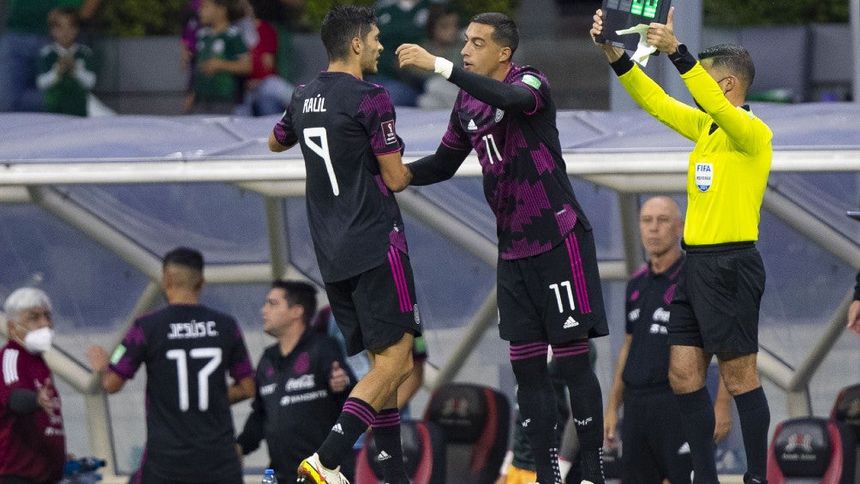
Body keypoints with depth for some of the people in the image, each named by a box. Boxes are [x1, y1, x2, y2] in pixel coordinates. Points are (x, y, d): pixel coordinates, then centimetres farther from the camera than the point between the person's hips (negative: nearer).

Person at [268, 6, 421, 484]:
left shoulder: (304, 98, 11)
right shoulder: (370, 99, -12)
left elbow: (276, 143, 31)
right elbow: (396, 179, -10)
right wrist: (411, 167, 12)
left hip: (331, 254, 8)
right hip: (376, 245, -8)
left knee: (383, 362, 13)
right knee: (395, 359, -10)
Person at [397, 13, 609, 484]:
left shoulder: (531, 83, -12)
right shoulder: (467, 102, 10)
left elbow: (509, 98, -36)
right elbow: (445, 163, 21)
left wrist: (439, 66, -41)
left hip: (559, 241, -7)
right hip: (513, 248, 7)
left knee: (572, 360, -7)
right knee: (526, 365, 4)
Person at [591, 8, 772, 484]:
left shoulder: (752, 132, -11)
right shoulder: (704, 127, 14)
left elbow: (718, 106, -29)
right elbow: (656, 102, 13)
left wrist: (676, 52, -37)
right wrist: (615, 56, 1)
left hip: (732, 264, -9)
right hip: (697, 263, 9)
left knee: (739, 375, -5)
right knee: (683, 374, 7)